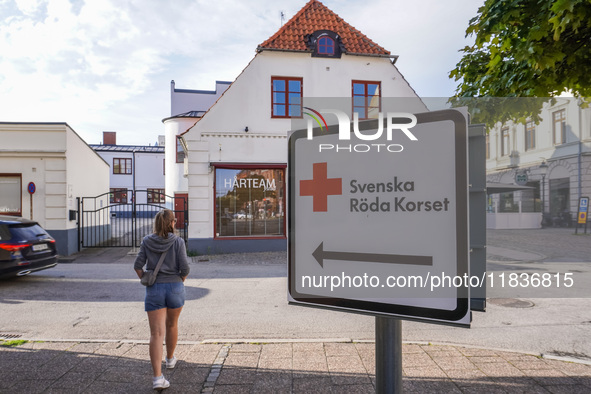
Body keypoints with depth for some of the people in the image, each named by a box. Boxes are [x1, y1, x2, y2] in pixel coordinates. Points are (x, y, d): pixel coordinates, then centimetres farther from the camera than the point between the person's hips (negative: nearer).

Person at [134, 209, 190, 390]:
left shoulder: (147, 241, 0)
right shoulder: (178, 241, -7)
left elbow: (138, 265, -3)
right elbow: (184, 267, -11)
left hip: (154, 290, 1)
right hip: (175, 288, 0)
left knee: (156, 333, -3)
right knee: (172, 324, 23)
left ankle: (157, 377, -11)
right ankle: (170, 358, 42)